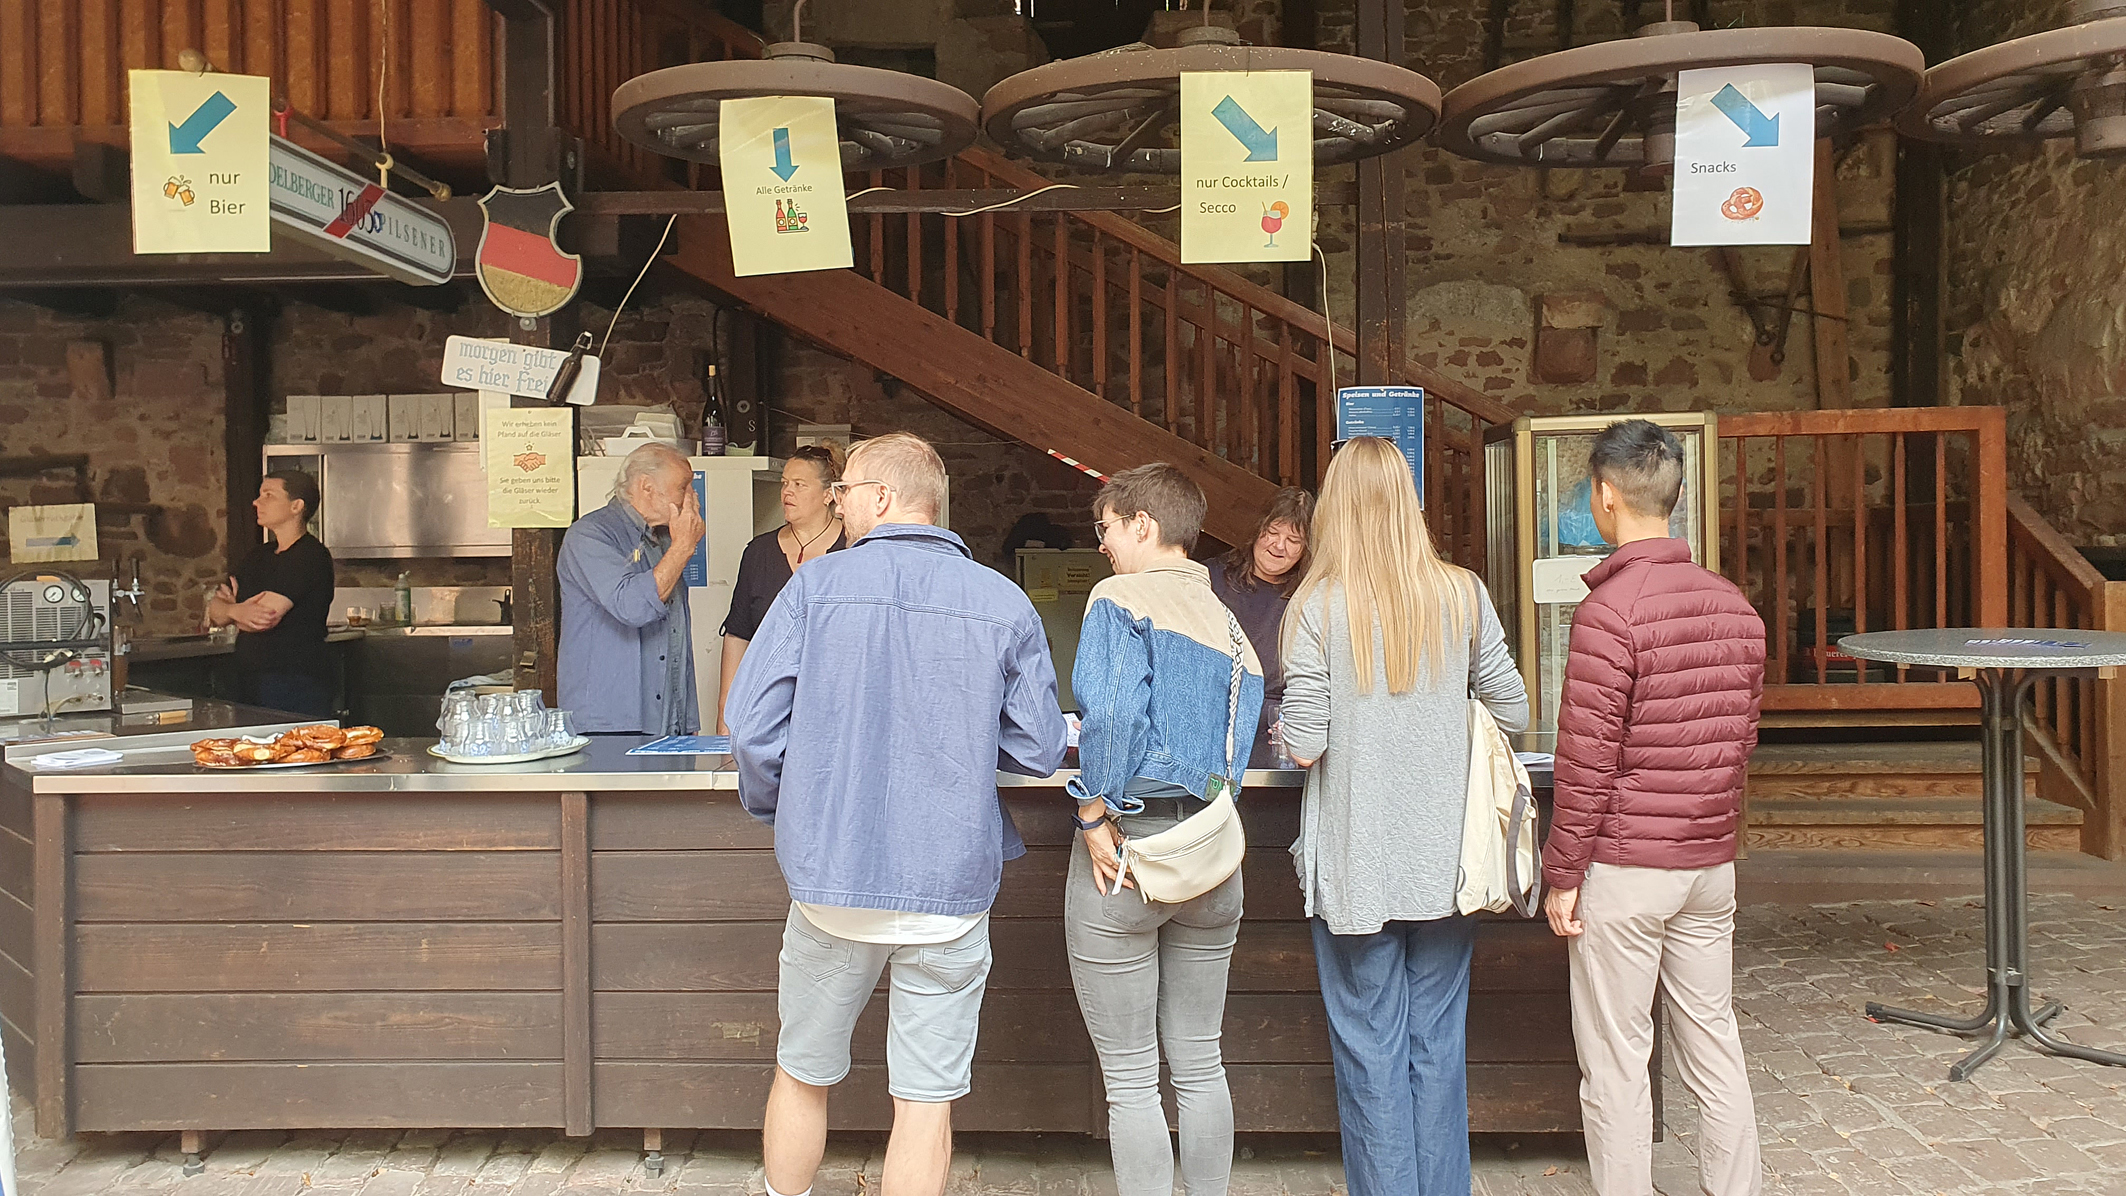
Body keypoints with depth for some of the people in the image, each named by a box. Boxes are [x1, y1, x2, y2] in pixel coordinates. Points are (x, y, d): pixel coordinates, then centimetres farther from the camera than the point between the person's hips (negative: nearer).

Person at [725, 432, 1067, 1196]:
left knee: (802, 1076, 20)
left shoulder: (814, 587, -4)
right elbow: (1039, 751, 0)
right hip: (951, 889, 0)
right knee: (926, 1097, 10)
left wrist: (773, 809, 13)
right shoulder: (1005, 604, -2)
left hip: (832, 879, 0)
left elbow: (752, 727, -7)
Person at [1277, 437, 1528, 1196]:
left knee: (1371, 1049, 8)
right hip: (1443, 859, 3)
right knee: (1439, 1042, 15)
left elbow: (1304, 748, -13)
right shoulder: (1462, 596, -3)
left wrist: (1295, 729, 9)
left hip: (1356, 867, -3)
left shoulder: (1317, 607, -11)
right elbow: (1514, 713, 4)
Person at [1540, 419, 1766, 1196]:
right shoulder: (1734, 605, 6)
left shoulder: (1610, 608, -17)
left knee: (1615, 1064, 4)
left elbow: (1587, 759, -16)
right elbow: (1742, 738, 13)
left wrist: (1562, 872, -8)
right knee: (1714, 1046, 15)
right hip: (1712, 862, 7)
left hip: (1624, 867, -7)